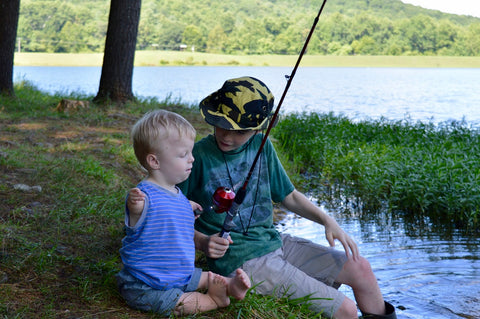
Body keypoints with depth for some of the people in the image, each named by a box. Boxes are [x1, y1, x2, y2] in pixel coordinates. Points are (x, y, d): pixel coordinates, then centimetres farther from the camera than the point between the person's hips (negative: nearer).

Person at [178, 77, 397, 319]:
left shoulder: (261, 145, 4)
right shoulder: (198, 156, -15)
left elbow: (288, 195, 14)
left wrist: (327, 221, 0)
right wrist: (202, 242, -26)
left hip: (275, 242, 7)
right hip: (241, 262, -7)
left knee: (360, 268, 6)